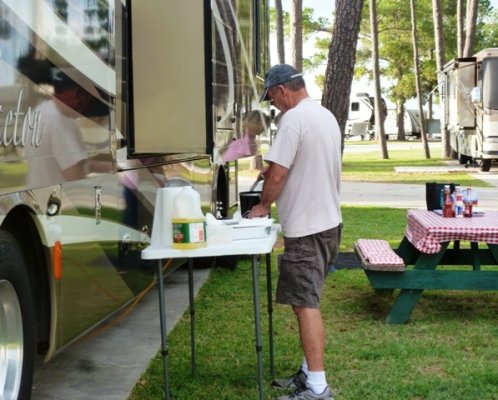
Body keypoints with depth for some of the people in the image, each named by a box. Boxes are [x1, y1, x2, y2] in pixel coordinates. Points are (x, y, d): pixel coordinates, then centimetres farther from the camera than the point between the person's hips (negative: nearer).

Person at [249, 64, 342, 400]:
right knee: (307, 301, 17)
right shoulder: (326, 115, 13)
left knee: (305, 304, -6)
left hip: (306, 227, -10)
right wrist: (273, 174, 19)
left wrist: (264, 205, -2)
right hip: (328, 221, 10)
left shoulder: (294, 119, -16)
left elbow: (278, 174, -18)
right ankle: (309, 372, 24)